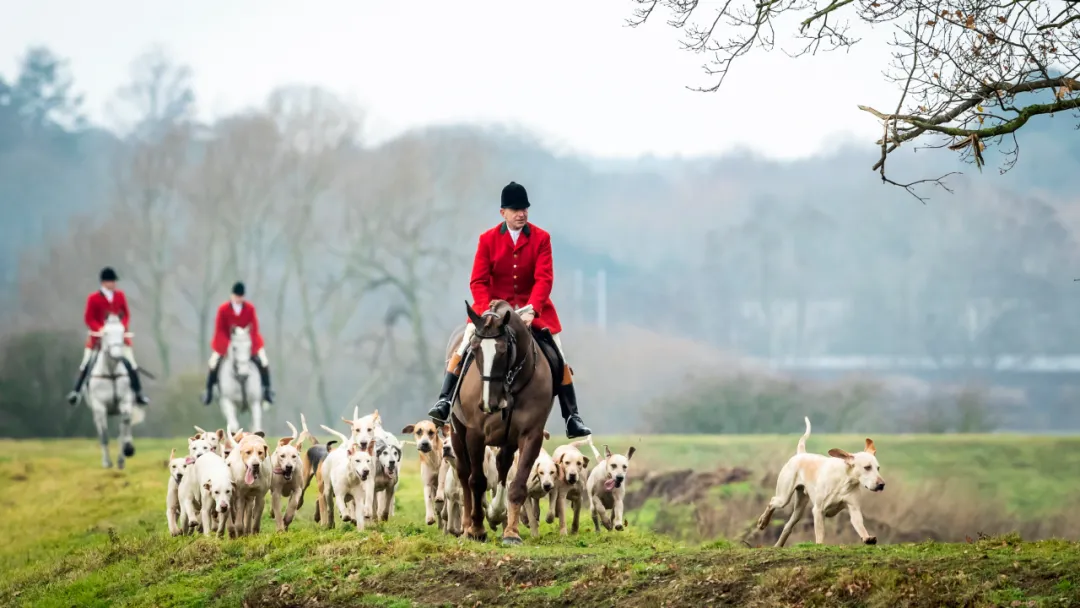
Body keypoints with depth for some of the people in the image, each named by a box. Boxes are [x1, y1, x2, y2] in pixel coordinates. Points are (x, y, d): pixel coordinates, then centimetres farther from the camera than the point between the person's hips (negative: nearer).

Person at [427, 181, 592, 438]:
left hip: (532, 307, 0)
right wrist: (487, 312, -24)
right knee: (463, 347, -18)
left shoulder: (541, 238, -7)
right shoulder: (488, 239, -6)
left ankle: (572, 418, 7)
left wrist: (531, 310, -30)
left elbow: (544, 279, -15)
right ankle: (444, 401, -14)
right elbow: (478, 281, -8)